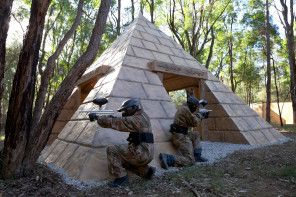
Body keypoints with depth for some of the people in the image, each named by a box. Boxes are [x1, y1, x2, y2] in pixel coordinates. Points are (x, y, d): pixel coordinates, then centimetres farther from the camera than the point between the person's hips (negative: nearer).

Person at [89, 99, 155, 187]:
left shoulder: (135, 119, -14)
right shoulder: (142, 115, 15)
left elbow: (114, 123, -14)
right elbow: (123, 123, 26)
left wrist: (96, 117, -4)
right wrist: (114, 118, 9)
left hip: (141, 153, -10)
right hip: (147, 154, 10)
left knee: (112, 150, -7)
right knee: (123, 160, 28)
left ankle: (121, 176, -4)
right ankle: (146, 171, 15)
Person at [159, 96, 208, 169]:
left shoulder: (183, 109, 19)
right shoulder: (185, 109, -13)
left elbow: (191, 123, 30)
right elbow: (195, 123, -9)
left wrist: (198, 117, 26)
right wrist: (199, 116, 10)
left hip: (182, 135, 10)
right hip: (181, 137, -10)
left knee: (196, 135, 28)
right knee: (190, 161, -10)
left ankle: (197, 156, 18)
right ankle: (167, 158, -21)